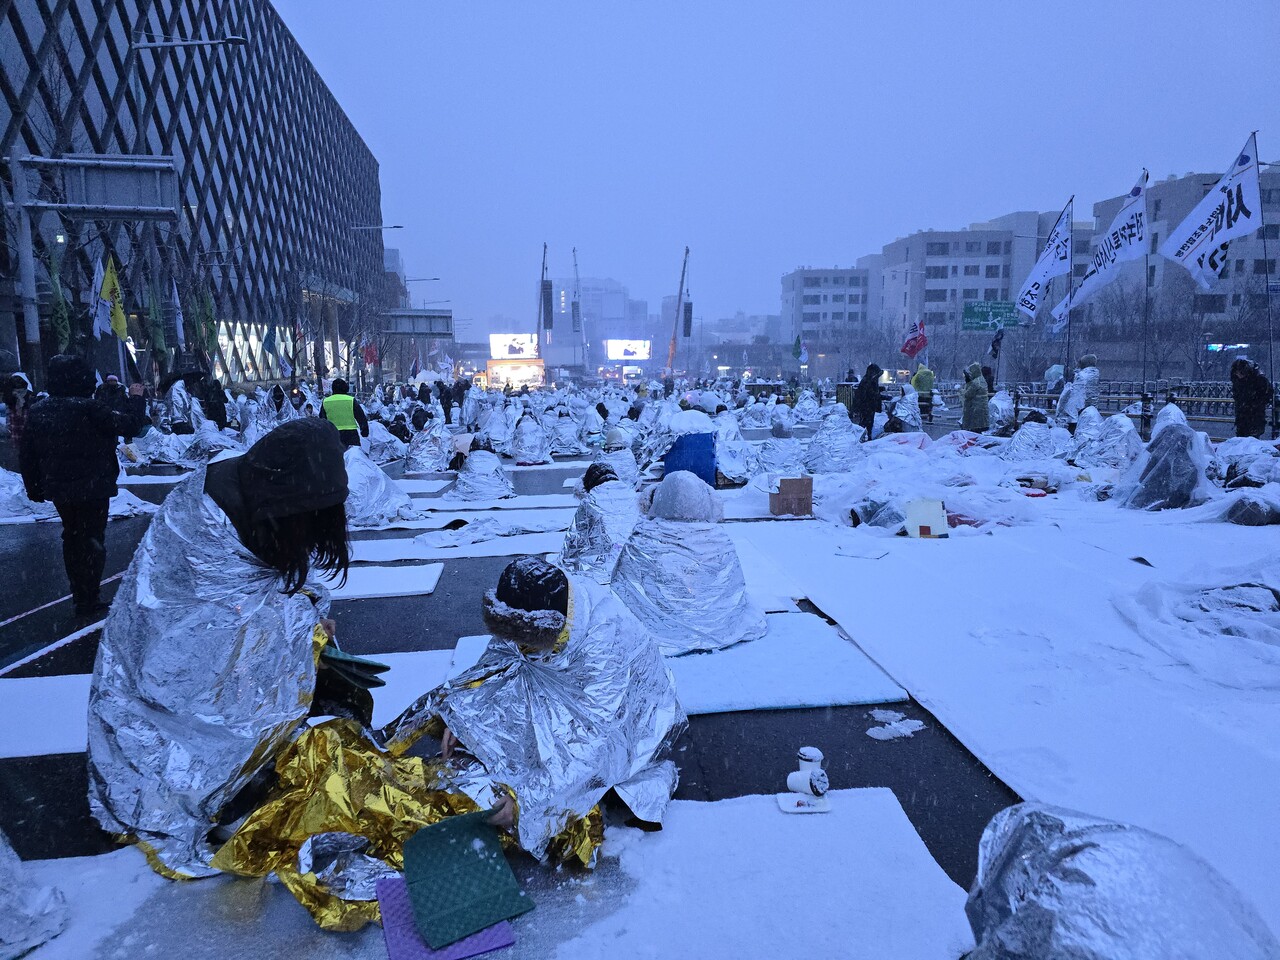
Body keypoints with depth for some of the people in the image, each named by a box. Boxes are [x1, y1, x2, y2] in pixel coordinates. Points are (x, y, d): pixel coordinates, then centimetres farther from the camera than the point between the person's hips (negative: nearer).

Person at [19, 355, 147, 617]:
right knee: (92, 540, 3)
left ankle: (79, 596, 27)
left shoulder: (37, 411, 2)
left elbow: (26, 456, 9)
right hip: (92, 488, -6)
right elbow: (131, 425, -17)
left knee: (72, 538, 19)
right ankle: (88, 602, 4)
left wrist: (34, 489, 19)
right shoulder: (89, 408, -21)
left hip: (59, 489, 6)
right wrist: (136, 398, 0)